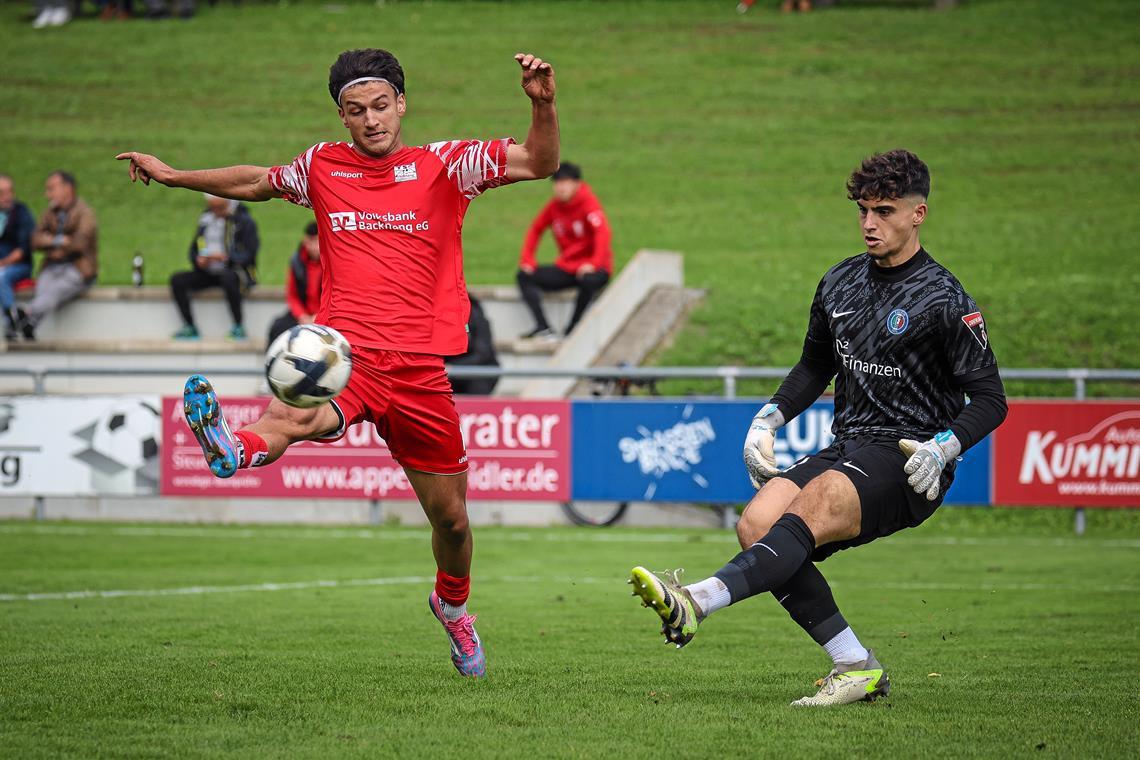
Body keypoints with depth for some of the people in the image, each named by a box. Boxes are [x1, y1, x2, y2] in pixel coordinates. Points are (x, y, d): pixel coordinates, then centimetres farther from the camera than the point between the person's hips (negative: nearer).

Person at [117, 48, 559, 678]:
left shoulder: (445, 165, 5)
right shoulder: (323, 167, 11)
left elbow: (540, 164, -3)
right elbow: (257, 182, 31)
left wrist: (542, 105, -20)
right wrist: (174, 176, 30)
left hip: (419, 368, 1)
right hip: (346, 355, -1)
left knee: (450, 518, 11)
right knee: (294, 413, -38)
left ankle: (452, 605, 41)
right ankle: (234, 449, -71)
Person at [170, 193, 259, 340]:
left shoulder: (244, 222, -4)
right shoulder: (205, 219, 12)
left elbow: (249, 255, -10)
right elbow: (193, 249, 19)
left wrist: (226, 258, -26)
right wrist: (198, 260, -6)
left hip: (235, 271, -6)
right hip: (208, 273, 6)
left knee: (228, 278, -40)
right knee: (177, 280, -15)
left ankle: (238, 327, -30)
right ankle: (190, 327, -12)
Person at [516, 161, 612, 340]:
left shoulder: (589, 203, -13)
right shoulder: (554, 206, 4)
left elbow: (602, 231, -25)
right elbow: (536, 229, 15)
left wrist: (594, 263, -35)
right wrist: (526, 258, 2)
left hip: (588, 269, -6)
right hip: (565, 268, 6)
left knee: (589, 281, -40)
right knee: (525, 276, -9)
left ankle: (572, 331, -23)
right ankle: (543, 328, -22)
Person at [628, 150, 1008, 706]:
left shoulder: (943, 299, -6)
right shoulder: (840, 283, 14)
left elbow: (990, 399, -5)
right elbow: (815, 367, 29)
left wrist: (942, 448, -22)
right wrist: (769, 419, 13)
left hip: (906, 465, -7)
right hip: (847, 450, 7)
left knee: (807, 513, -33)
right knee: (756, 524, -19)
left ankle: (696, 603, -52)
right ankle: (856, 667, -18)